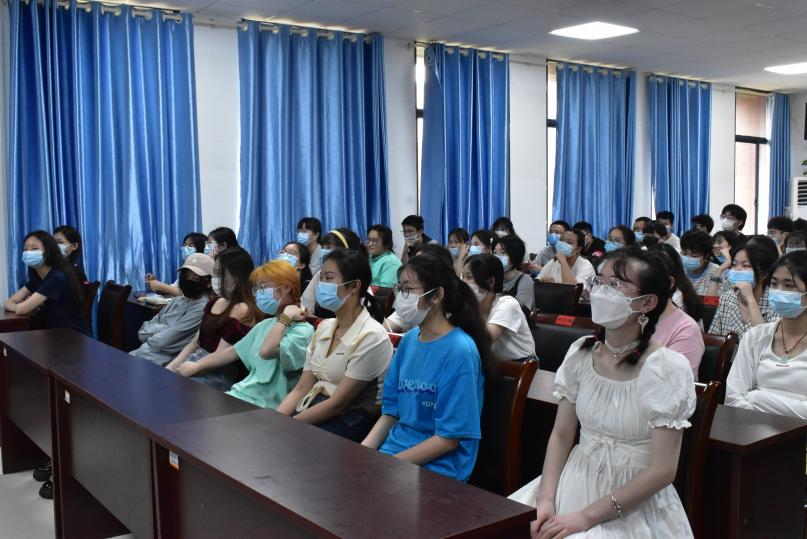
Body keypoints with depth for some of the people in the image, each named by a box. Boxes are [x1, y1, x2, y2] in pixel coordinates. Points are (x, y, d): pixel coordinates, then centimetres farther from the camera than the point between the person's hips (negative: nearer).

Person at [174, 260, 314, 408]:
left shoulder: (303, 331, -13)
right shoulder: (265, 325, 16)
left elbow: (266, 351, -29)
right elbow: (232, 351, 24)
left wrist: (286, 316, -17)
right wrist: (195, 367, 21)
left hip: (264, 407, -8)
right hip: (238, 394, 8)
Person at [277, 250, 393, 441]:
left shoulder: (370, 337, -15)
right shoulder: (324, 327, 9)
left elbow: (337, 404, -16)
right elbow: (301, 389, 7)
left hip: (351, 425, -7)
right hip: (317, 412, 7)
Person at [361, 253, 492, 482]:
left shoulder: (459, 351, -16)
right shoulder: (409, 341, 6)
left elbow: (448, 439, -15)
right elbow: (391, 412, 12)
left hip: (435, 469, -6)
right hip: (392, 449, 6)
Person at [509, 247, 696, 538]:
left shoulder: (667, 368, -14)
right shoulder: (581, 353, 0)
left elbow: (662, 471, -15)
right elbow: (561, 436, 5)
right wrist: (546, 498, -10)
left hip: (635, 501, -4)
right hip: (576, 481, 4)